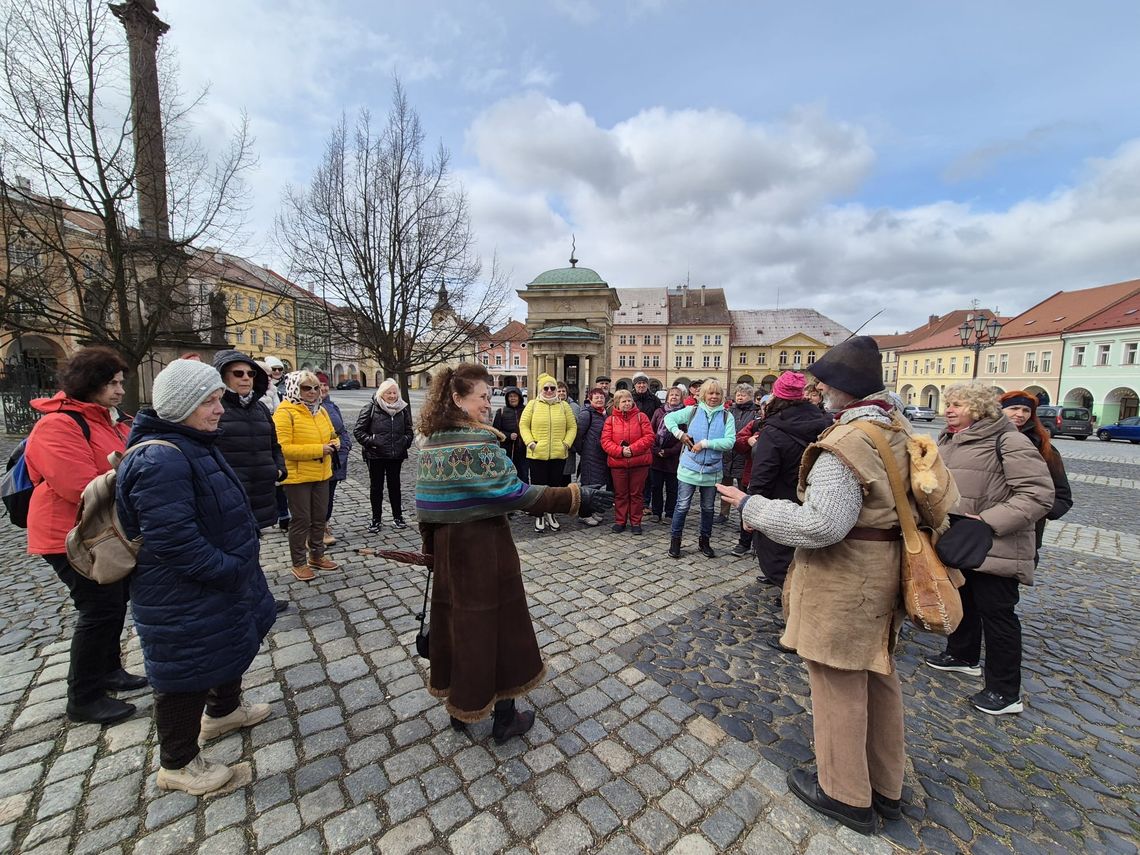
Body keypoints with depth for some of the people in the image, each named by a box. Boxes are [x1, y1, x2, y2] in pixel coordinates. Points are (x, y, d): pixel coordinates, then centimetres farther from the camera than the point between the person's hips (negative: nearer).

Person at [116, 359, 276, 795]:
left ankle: (223, 710, 52)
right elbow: (174, 541, -30)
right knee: (189, 671, 9)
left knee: (231, 646, 27)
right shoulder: (160, 461, -28)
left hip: (220, 582, 10)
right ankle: (177, 764, 33)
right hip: (184, 597, -10)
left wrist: (242, 558, 12)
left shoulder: (194, 444, 5)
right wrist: (230, 570, -21)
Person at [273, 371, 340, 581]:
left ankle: (317, 556, 34)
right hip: (297, 476, -7)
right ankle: (299, 563, 21)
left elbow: (331, 434, 19)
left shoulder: (320, 411, 8)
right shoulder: (285, 413, -15)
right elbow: (283, 448, -21)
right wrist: (318, 449, -23)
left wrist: (334, 444, -4)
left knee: (319, 518, 17)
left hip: (321, 475, 7)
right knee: (301, 520, 4)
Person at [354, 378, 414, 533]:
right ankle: (376, 519, 22)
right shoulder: (371, 408, -6)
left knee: (394, 485, 12)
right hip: (375, 456, -2)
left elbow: (409, 431, 13)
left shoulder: (403, 409, 4)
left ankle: (397, 517, 25)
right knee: (376, 487, 10)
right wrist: (370, 442, -16)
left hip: (396, 456, 2)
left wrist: (405, 442, -4)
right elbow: (358, 430, -4)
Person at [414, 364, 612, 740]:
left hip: (446, 543, 8)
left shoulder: (432, 439, 4)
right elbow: (512, 493, -26)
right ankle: (504, 716, 28)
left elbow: (426, 500, 9)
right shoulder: (477, 441, -22)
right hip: (483, 545, -8)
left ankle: (459, 705, 40)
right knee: (496, 623, 9)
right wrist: (576, 498, -25)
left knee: (455, 616, 20)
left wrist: (430, 547, 19)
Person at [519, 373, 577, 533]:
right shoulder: (532, 405, 2)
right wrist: (530, 442, -10)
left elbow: (572, 427, 8)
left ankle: (551, 514, 29)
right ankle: (539, 516, 22)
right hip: (537, 454, -2)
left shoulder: (564, 406, 7)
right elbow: (523, 425, 1)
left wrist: (567, 443, -4)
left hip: (559, 454, 2)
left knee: (555, 485, 11)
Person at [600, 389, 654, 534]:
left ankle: (636, 522, 22)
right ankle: (620, 521, 24)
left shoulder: (641, 417, 1)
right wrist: (620, 450, -18)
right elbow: (605, 441, -3)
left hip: (639, 462, -1)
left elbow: (649, 437, -7)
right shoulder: (611, 420, 3)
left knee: (637, 493, 9)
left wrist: (633, 448, -17)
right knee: (620, 494, 11)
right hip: (617, 463, 1)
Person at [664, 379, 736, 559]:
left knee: (708, 508, 16)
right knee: (682, 506, 3)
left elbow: (730, 441, -14)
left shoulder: (727, 416, -3)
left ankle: (704, 541, 33)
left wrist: (704, 443, -19)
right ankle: (675, 541, 19)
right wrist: (679, 434, -16)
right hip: (689, 468, -1)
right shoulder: (692, 410, -1)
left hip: (712, 470, 2)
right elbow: (669, 418, -1)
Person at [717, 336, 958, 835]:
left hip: (843, 585, -9)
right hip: (882, 578, 10)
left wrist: (751, 506, -19)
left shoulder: (848, 443, -26)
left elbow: (819, 526, -30)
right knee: (878, 680, 22)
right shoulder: (899, 429, 6)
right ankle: (886, 786, 42)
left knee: (838, 685, 9)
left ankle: (846, 794, 30)